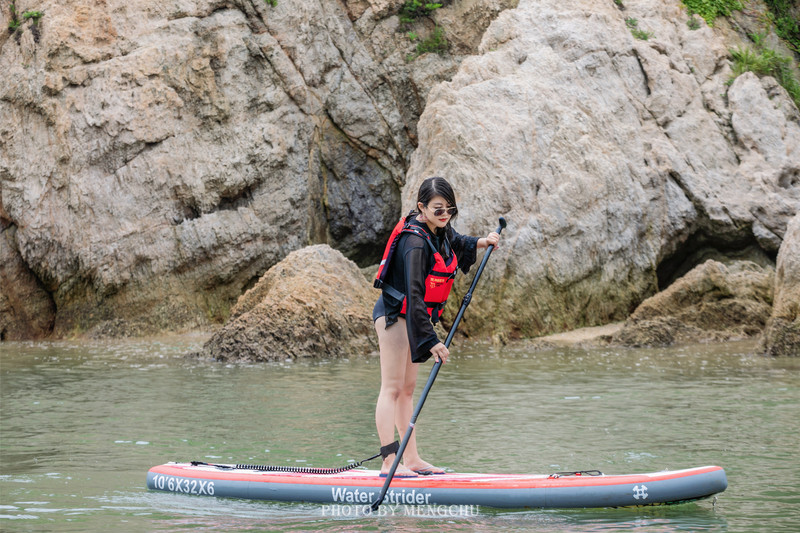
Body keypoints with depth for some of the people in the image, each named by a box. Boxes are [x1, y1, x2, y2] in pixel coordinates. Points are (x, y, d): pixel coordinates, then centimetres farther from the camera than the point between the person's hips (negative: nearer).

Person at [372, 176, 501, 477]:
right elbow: (413, 294, -31)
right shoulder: (415, 242, -26)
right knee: (392, 387, -12)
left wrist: (481, 243, 16)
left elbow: (455, 244, 31)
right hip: (395, 314, -9)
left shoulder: (441, 230, 2)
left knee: (407, 388, 11)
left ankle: (412, 459, 14)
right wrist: (430, 341, -34)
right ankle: (389, 462, -16)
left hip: (415, 316, 9)